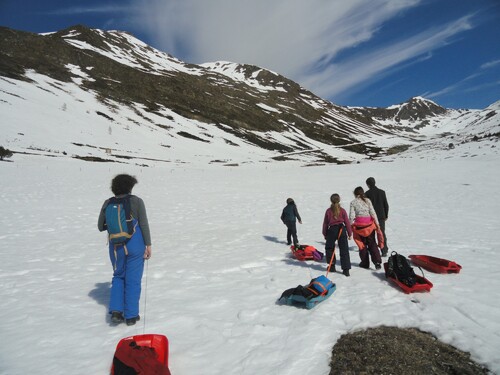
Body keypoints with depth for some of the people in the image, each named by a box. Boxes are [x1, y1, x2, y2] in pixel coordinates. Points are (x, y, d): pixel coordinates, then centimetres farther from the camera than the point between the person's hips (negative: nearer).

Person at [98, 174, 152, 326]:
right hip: (135, 245, -3)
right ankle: (131, 316, 15)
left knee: (118, 276, 22)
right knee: (133, 279, 7)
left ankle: (116, 310, 12)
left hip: (116, 246, 3)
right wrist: (148, 244, -3)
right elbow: (144, 224, -8)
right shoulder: (136, 201, -6)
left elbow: (101, 227, 8)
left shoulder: (108, 203, 2)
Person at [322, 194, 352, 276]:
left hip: (332, 230, -1)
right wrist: (350, 233, 9)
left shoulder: (328, 211, -1)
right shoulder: (342, 210, 0)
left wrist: (325, 234, 12)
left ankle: (332, 266, 19)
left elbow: (325, 223, 2)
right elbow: (347, 222, 1)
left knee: (329, 247, 18)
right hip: (341, 229, 1)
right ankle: (346, 269, 1)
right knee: (344, 250, 4)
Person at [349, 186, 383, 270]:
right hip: (369, 224, 1)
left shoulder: (353, 202, -3)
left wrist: (351, 225, 2)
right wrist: (377, 223, 3)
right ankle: (377, 261, -1)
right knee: (372, 243, 9)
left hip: (359, 225, -1)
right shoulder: (367, 200, 1)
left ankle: (365, 263, 16)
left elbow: (351, 216, -7)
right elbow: (373, 213, -1)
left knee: (362, 244, 11)